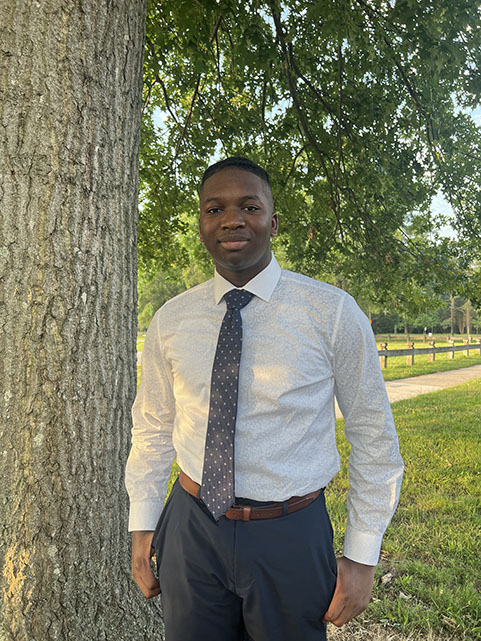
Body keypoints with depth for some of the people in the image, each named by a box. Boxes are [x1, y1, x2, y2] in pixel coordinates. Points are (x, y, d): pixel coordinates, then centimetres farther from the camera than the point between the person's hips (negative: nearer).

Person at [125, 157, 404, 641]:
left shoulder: (332, 312, -10)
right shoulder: (171, 320, -1)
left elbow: (373, 436, -5)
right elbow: (153, 428, 8)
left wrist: (363, 555, -4)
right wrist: (143, 525, 7)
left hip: (290, 536, -2)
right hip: (191, 529, 3)